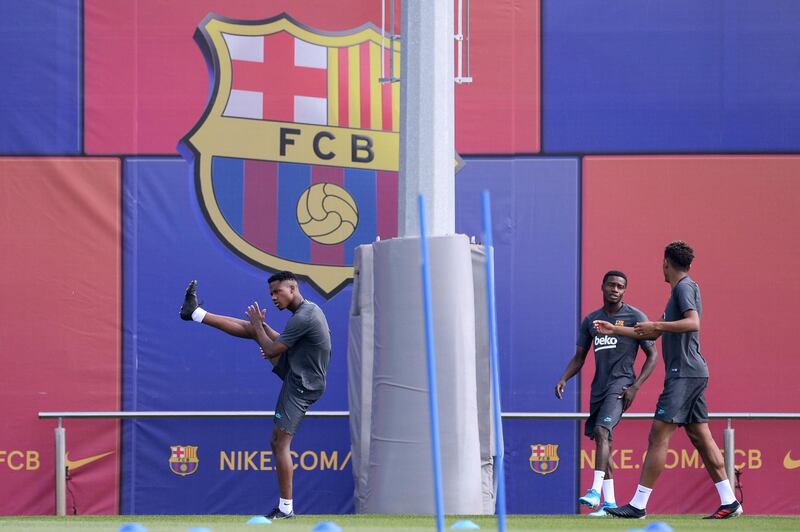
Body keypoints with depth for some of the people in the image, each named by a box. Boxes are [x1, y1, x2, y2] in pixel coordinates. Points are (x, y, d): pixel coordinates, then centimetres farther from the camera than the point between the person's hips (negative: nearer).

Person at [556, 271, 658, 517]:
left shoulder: (635, 317, -2)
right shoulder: (591, 320, 13)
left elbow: (652, 355, -1)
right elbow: (579, 357, 18)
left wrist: (635, 386, -12)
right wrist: (564, 379, 0)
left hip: (621, 384, -6)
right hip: (599, 386, 6)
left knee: (601, 431, -25)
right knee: (602, 441, 6)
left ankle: (596, 490, -32)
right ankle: (609, 502, 10)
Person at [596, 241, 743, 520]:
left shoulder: (685, 287, -6)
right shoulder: (679, 290, 24)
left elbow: (693, 322, -23)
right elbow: (655, 334, 33)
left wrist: (656, 325, -22)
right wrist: (615, 329, 36)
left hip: (684, 373, -10)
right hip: (691, 373, 10)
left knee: (658, 436, -10)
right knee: (700, 436, 7)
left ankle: (638, 504, -11)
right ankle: (729, 502, 5)